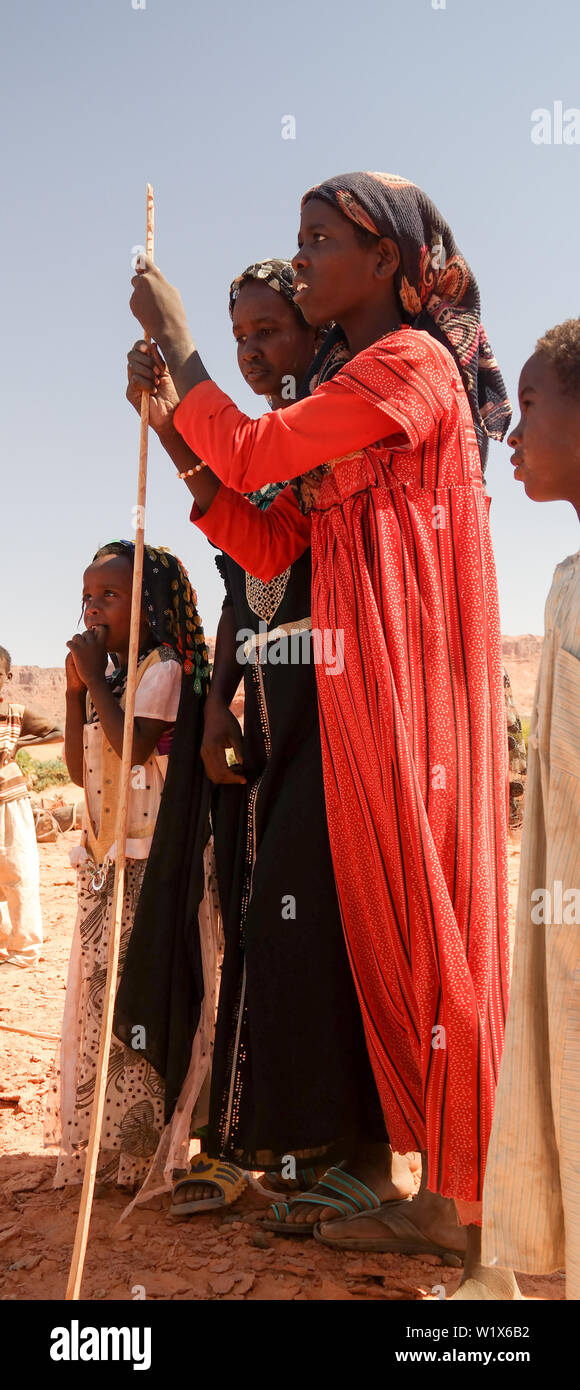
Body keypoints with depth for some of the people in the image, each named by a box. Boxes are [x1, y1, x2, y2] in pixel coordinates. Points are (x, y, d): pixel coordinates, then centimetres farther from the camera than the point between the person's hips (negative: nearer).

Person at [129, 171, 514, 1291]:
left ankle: (479, 1206, 12)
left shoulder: (413, 359, -6)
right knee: (387, 925, 11)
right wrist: (174, 432, 9)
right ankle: (433, 1184, 24)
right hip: (356, 685, 9)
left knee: (431, 915, -3)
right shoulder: (348, 393, 20)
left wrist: (172, 336, 1)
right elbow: (268, 550, 12)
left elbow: (251, 455, -13)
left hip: (412, 679, -9)